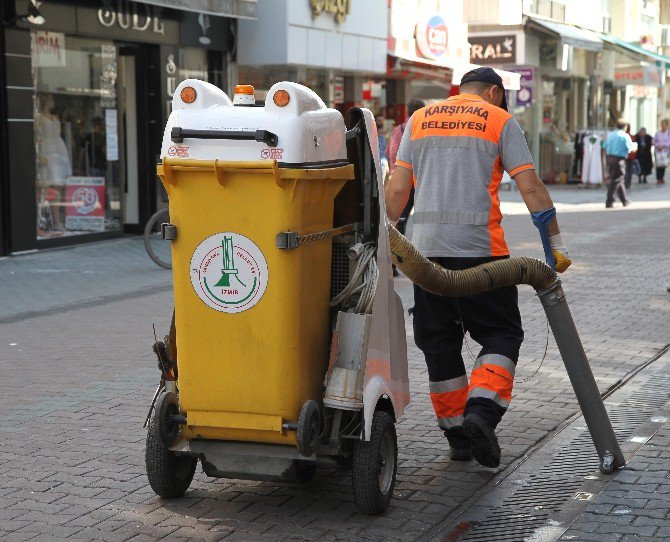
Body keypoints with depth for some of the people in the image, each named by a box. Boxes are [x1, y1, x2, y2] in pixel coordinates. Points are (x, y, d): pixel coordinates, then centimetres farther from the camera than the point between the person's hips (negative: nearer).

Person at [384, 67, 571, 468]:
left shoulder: (420, 119, 15)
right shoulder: (500, 121, 5)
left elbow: (397, 189, 10)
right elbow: (531, 188, -1)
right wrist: (556, 242, 3)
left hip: (426, 247, 3)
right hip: (480, 246, -3)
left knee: (439, 341, 11)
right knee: (500, 333, 8)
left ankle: (457, 435, 15)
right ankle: (482, 411, -14)